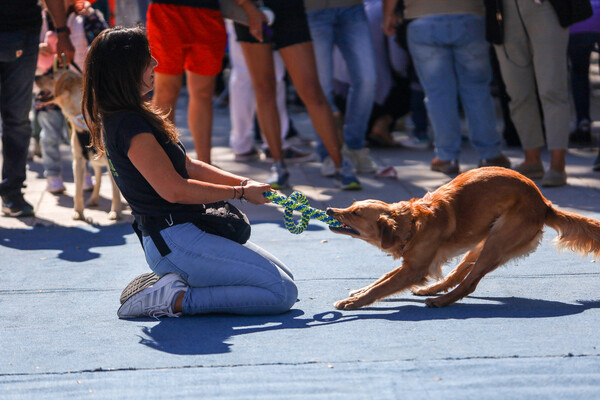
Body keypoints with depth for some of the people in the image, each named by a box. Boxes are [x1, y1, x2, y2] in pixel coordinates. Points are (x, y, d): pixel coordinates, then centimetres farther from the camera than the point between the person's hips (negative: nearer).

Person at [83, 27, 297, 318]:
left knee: (283, 279, 13)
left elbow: (188, 167, 17)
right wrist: (239, 192, -10)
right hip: (175, 242, -10)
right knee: (283, 293, -14)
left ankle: (174, 284, 8)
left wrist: (244, 182, 6)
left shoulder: (120, 119, 14)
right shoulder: (130, 125, -18)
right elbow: (174, 189, -21)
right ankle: (175, 299, -11)